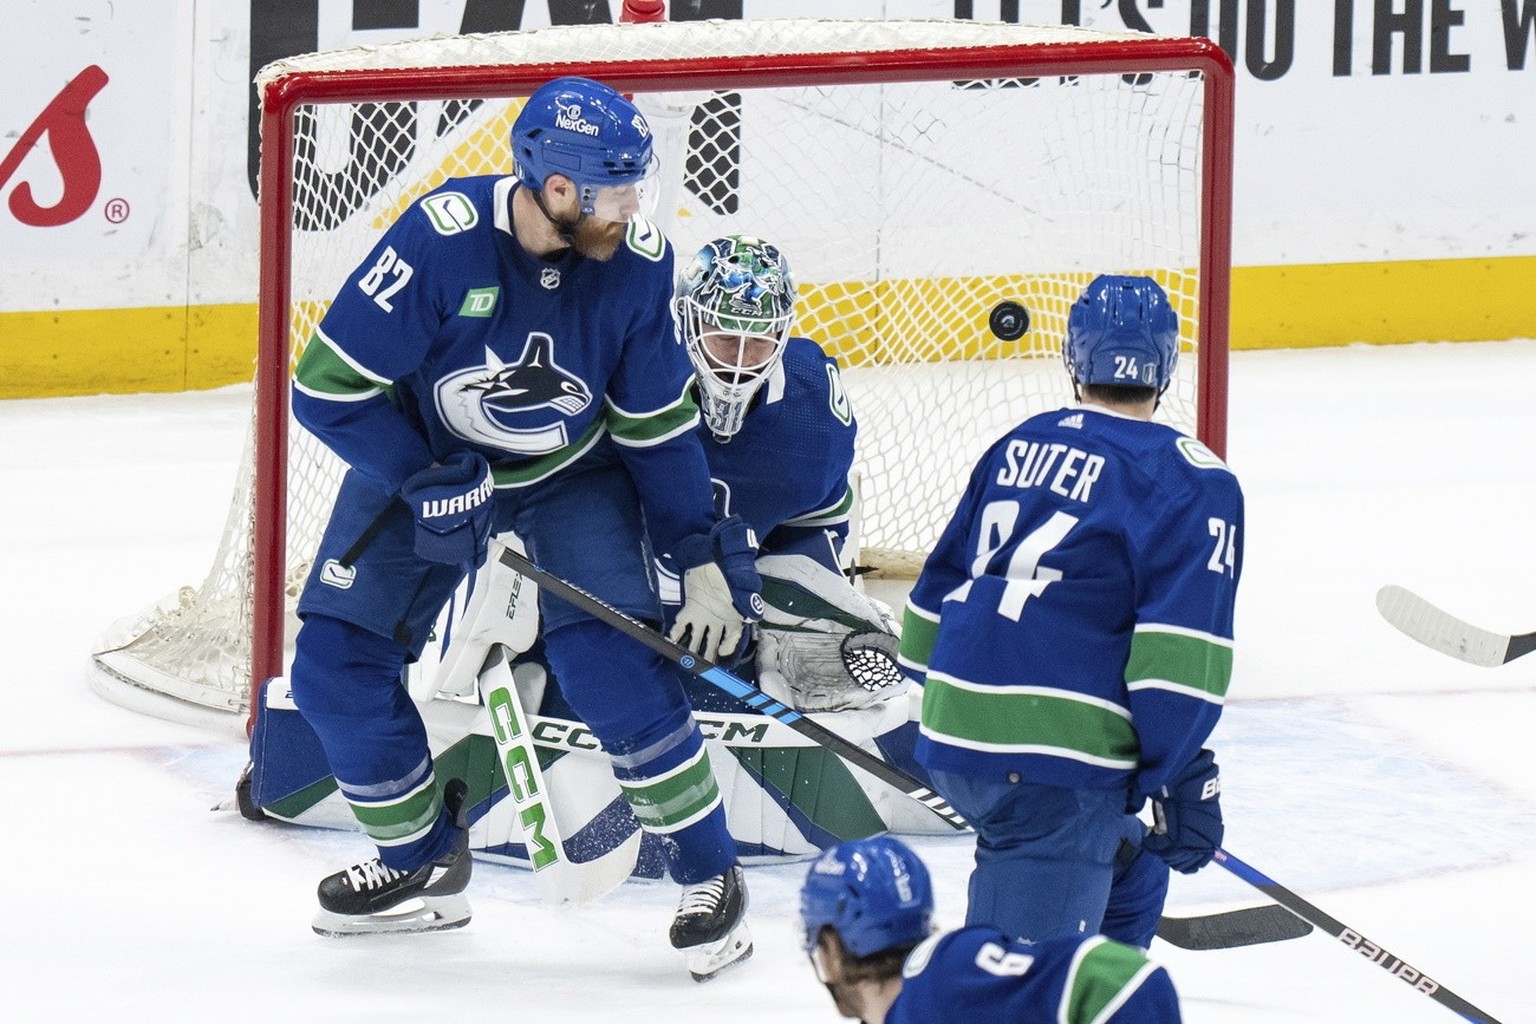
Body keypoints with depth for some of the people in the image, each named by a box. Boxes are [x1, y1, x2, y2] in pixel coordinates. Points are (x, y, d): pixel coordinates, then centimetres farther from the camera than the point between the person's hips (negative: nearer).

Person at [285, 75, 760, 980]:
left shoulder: (638, 261, -22)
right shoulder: (441, 239, -32)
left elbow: (658, 423, -8)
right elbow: (328, 387, -25)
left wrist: (706, 554, -8)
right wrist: (424, 483, -30)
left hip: (575, 473, 0)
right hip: (425, 457, 0)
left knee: (612, 661, -19)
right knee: (335, 669, -5)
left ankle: (710, 874, -2)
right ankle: (423, 863, 18)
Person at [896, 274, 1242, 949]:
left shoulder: (1021, 446, 16)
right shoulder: (1191, 481, -3)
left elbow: (940, 587, 23)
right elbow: (1180, 646, -12)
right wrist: (1181, 780, -9)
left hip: (953, 739, 8)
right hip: (1053, 762, -8)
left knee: (1126, 869, 27)